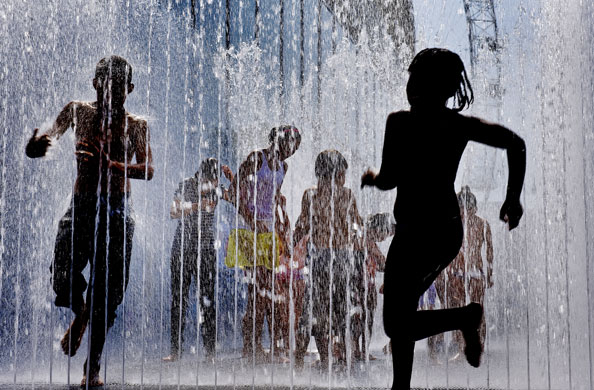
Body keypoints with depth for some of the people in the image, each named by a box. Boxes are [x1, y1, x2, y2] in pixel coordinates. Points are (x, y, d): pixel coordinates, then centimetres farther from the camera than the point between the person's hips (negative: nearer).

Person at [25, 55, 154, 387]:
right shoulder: (79, 112, 9)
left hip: (118, 212, 0)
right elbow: (50, 137, 0)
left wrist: (111, 165, -27)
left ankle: (94, 365, 16)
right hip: (81, 207, 0)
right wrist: (36, 145, -26)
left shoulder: (136, 125, 6)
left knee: (108, 290, -2)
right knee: (63, 278, -18)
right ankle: (81, 313, 19)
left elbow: (148, 170, -7)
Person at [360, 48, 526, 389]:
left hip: (416, 231, -7)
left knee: (397, 322, 4)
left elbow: (388, 180, -17)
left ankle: (467, 316, -11)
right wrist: (514, 197, 8)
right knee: (402, 313, 20)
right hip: (449, 229, 7)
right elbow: (515, 143, 0)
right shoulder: (461, 125, 2)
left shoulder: (401, 122, -14)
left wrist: (371, 178, 7)